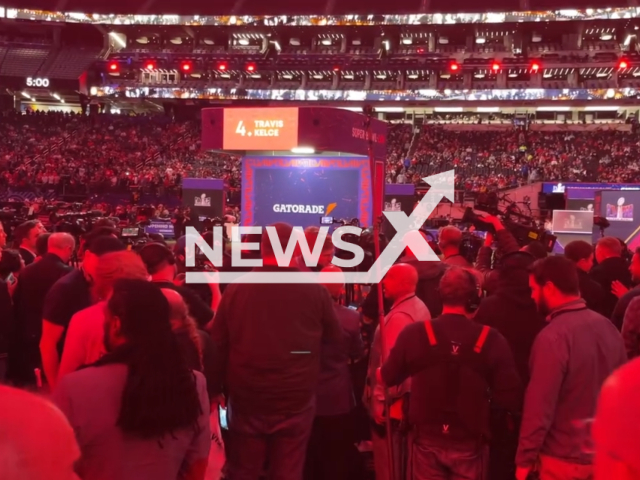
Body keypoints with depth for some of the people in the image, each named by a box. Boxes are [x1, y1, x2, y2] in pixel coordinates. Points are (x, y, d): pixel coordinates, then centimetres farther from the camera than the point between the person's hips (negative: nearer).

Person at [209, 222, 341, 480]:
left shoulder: (236, 289, -5)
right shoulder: (315, 291, -9)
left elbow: (217, 345, 3)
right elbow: (335, 337, 6)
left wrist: (218, 388, 15)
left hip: (246, 400, 1)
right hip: (295, 401, -1)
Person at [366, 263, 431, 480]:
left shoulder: (399, 316, -23)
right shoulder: (420, 308, 8)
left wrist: (381, 400, -21)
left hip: (393, 401, -10)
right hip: (412, 395, 10)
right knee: (405, 461, 20)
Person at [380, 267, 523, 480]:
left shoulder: (413, 334, -13)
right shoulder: (491, 339, -14)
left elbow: (388, 378, 2)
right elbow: (512, 399, -12)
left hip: (427, 440, 0)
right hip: (470, 443, 0)